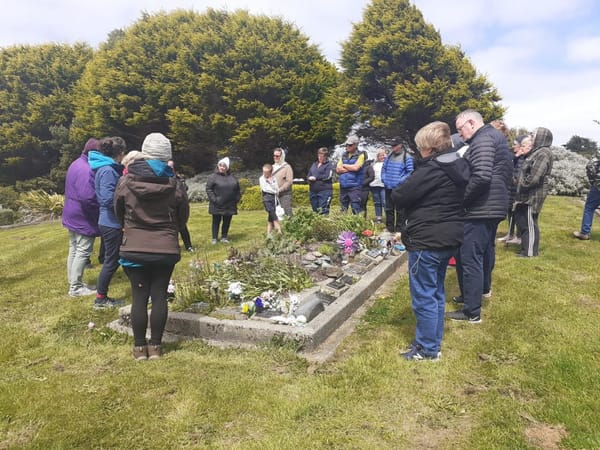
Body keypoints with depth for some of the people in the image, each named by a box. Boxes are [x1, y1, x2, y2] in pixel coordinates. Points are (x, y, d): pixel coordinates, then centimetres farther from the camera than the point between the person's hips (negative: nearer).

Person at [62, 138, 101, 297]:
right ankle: (75, 287, 3)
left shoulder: (76, 164, 12)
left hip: (73, 215, 11)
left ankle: (74, 282, 26)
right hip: (83, 218, -11)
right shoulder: (86, 170, -23)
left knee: (74, 250, 16)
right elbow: (88, 197, -29)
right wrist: (99, 209, -14)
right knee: (83, 252, -3)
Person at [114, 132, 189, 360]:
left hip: (134, 249, 0)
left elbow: (119, 214, 8)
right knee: (159, 295, 7)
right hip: (166, 249, 0)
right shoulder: (175, 185, -7)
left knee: (139, 296, 7)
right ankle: (155, 346, 16)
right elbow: (182, 218, 5)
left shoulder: (125, 182, -6)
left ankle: (140, 347, 17)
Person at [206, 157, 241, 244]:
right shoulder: (213, 176, -5)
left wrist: (237, 199, 6)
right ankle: (215, 238, 15)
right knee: (216, 222, 5)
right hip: (217, 205, -4)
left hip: (230, 205, 4)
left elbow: (237, 189, 16)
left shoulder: (232, 177, 9)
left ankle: (224, 237, 22)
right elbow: (208, 189, -8)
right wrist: (213, 199, -15)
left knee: (227, 222, 10)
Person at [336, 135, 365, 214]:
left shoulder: (360, 155, 0)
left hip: (355, 187, -5)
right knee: (343, 210, 11)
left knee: (356, 210, -10)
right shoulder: (343, 155, 14)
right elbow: (338, 170, 4)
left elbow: (356, 167, -15)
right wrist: (351, 168, -6)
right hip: (343, 186, 6)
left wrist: (344, 165, 0)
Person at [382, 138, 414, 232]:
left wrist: (400, 181, -16)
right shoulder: (389, 156, 12)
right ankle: (389, 227, 24)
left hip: (399, 188, -6)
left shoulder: (407, 157, -7)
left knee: (399, 209, 1)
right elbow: (383, 168, 20)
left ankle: (399, 229, 9)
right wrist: (383, 178, 6)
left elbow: (410, 172, -11)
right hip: (388, 187, 6)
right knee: (389, 208, 13)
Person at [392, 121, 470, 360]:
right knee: (436, 292, 19)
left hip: (427, 241, -10)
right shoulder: (458, 166, 9)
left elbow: (399, 197, -18)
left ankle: (428, 348, 14)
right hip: (449, 238, 10)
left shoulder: (432, 169, -20)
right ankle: (434, 341, 31)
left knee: (424, 296, 2)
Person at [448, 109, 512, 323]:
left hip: (480, 209, -11)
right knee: (485, 250, 26)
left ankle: (472, 311, 0)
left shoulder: (482, 140, -15)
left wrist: (461, 199, -17)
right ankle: (483, 288, 46)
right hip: (493, 207, 11)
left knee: (468, 258, -6)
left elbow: (481, 176, -28)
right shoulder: (495, 136, 18)